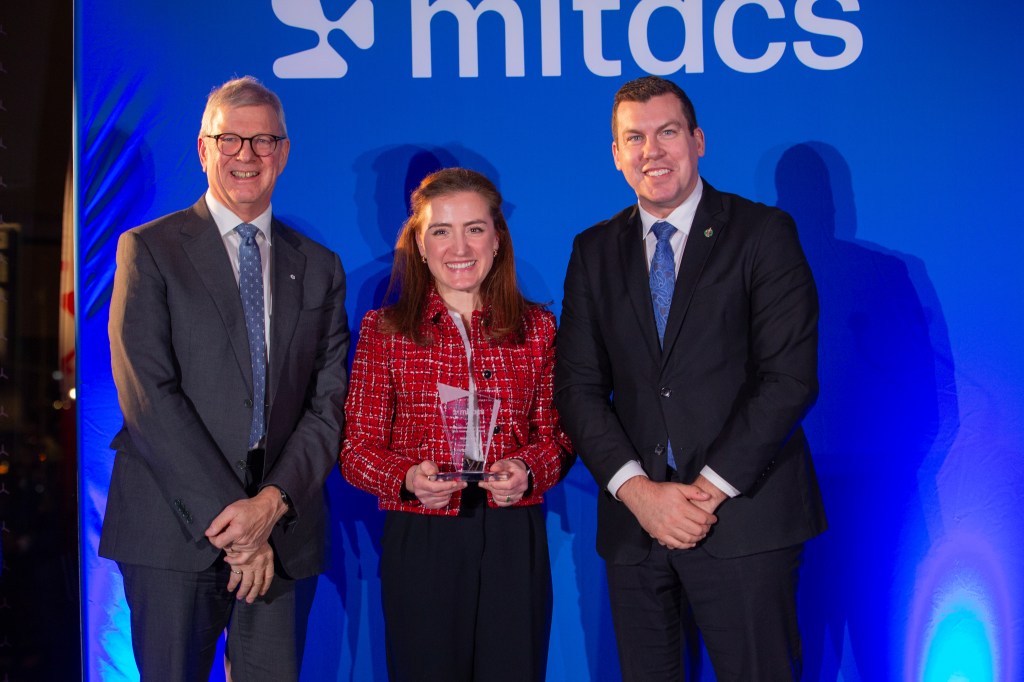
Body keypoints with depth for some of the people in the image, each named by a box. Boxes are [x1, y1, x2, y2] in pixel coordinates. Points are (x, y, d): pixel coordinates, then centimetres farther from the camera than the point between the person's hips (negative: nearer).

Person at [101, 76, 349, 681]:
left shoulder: (319, 268, 13)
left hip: (278, 529, 3)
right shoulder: (149, 250, 2)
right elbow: (147, 396, -8)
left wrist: (272, 502, -10)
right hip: (174, 528, -3)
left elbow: (329, 403, 6)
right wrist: (228, 520, -13)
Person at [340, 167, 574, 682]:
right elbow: (357, 448, 2)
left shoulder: (537, 328, 7)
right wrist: (407, 478, -18)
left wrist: (528, 470, -12)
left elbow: (555, 436, 9)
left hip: (514, 542, 1)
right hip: (420, 541, -1)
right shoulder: (383, 331, 3)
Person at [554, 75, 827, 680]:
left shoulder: (763, 233, 0)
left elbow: (790, 377, -8)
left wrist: (710, 488, -14)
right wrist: (635, 489, -8)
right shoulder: (595, 251, 11)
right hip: (634, 519, 4)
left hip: (742, 516, -3)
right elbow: (579, 385, 6)